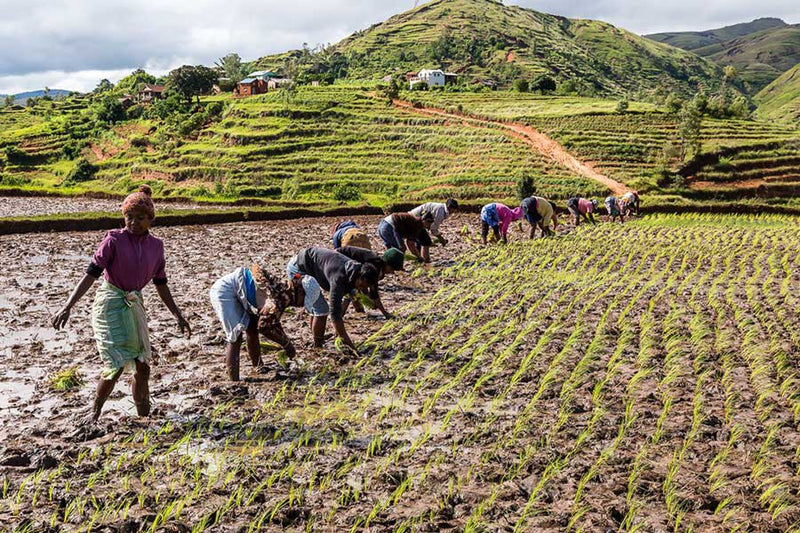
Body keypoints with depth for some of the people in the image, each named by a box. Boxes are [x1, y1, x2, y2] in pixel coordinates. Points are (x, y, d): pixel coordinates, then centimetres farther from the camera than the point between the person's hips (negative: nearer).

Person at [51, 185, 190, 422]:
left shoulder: (156, 245, 3)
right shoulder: (114, 240, -11)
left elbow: (161, 285, 12)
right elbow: (91, 274, -15)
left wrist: (179, 316, 13)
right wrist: (68, 306, -24)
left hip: (134, 305, 5)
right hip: (110, 305, -5)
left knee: (142, 367, 4)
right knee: (117, 364, -12)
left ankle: (144, 417, 23)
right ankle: (94, 415, 9)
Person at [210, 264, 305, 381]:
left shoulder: (283, 290, 5)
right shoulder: (279, 299, -24)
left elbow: (273, 322, 17)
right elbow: (264, 326, -23)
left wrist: (287, 343, 17)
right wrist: (286, 343, -13)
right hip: (224, 291, -10)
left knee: (252, 329, 14)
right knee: (235, 336, -11)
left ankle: (258, 367, 29)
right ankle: (233, 381, -7)